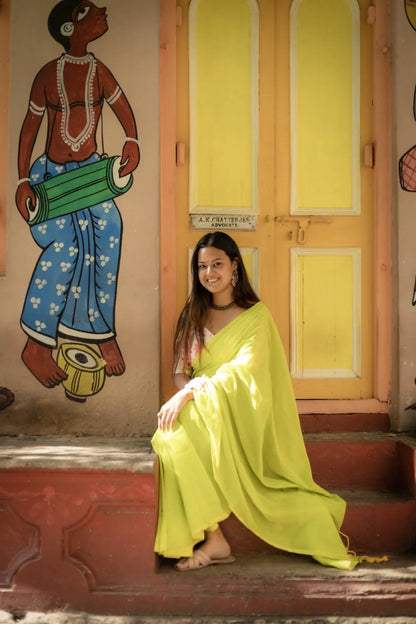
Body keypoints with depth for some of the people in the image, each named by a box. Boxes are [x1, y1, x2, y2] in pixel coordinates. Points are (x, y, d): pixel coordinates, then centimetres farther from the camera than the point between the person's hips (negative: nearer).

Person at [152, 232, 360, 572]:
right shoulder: (193, 315, 14)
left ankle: (213, 539, -23)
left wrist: (191, 391, -24)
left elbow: (244, 369, -14)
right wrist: (189, 389, -16)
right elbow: (180, 371, 8)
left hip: (238, 415, -4)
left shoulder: (256, 315, 0)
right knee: (173, 435, -29)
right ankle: (213, 540, -25)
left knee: (182, 437, -32)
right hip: (199, 411, 4)